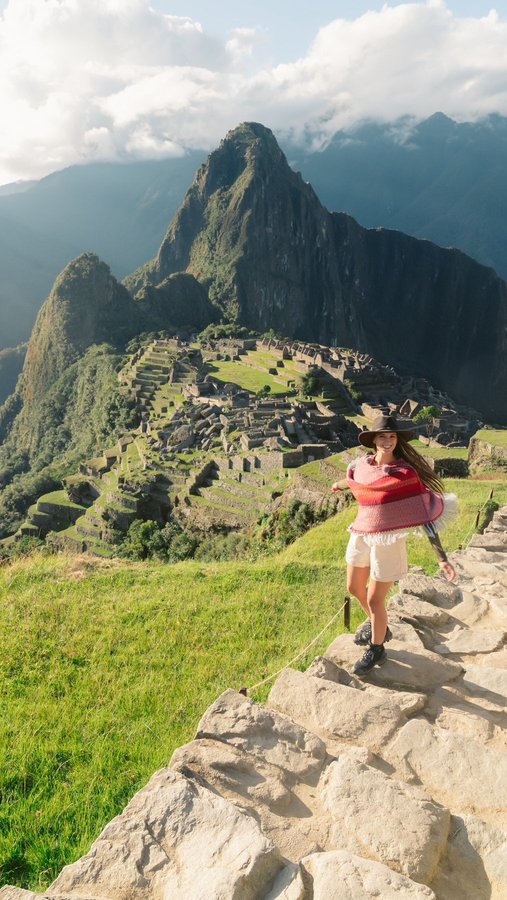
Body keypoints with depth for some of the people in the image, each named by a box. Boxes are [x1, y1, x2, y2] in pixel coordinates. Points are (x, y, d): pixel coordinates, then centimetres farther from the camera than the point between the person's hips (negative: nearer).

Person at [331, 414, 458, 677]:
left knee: (374, 600, 4)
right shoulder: (361, 465, -3)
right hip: (361, 536, 6)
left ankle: (376, 650, 31)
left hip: (388, 542, -6)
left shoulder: (406, 473, -16)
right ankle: (376, 625, 50)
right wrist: (338, 485, 45)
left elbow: (426, 515, -16)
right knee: (355, 588, 21)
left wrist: (442, 559, -21)